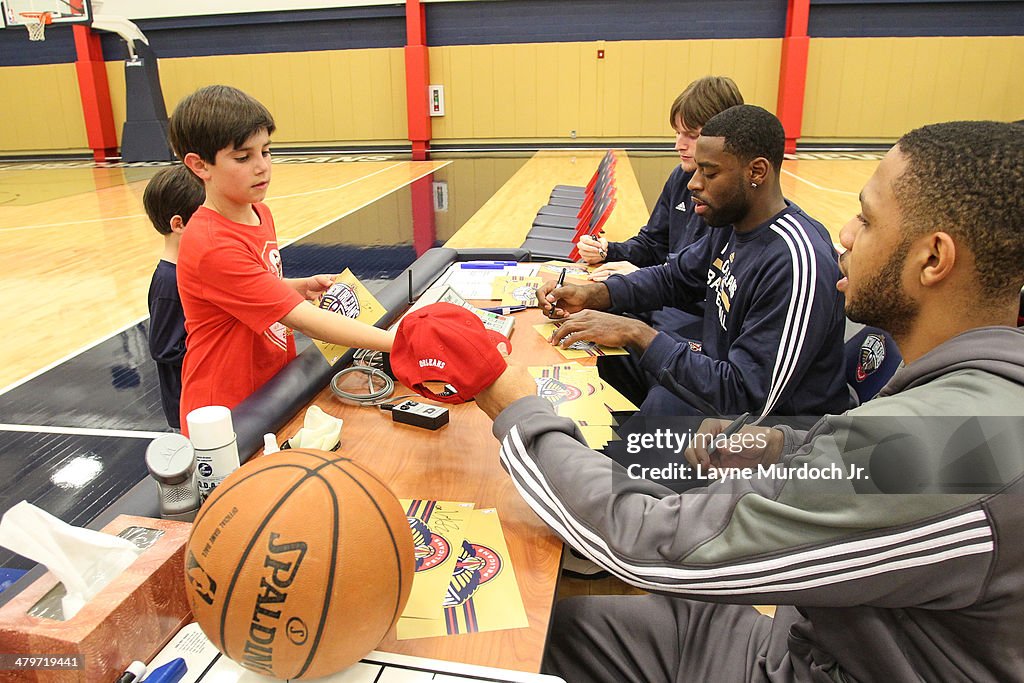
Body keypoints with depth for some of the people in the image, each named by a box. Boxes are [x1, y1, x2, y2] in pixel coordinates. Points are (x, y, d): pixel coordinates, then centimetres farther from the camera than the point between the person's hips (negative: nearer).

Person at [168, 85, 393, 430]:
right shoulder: (211, 246, -25)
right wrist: (396, 341, -35)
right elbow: (304, 320, -30)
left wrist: (301, 286, 1)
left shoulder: (260, 214, 4)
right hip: (227, 411, -8)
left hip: (274, 386, 8)